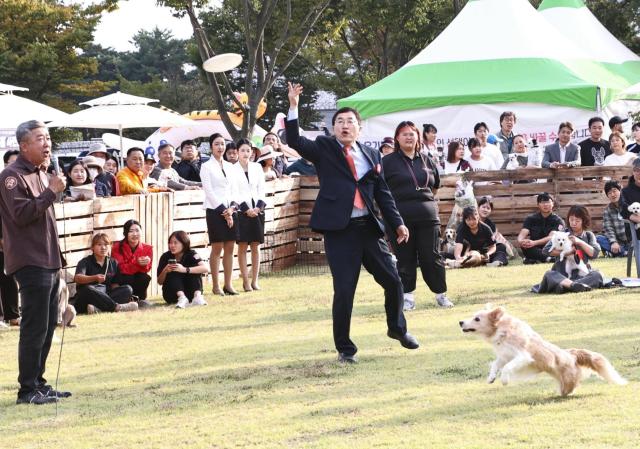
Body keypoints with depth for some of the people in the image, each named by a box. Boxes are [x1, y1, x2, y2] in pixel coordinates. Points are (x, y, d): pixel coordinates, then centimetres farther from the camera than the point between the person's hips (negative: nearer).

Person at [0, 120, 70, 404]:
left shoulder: (39, 174, 19)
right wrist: (51, 192, -22)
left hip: (48, 262, 10)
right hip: (31, 263, -10)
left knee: (48, 325, 12)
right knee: (35, 327, -10)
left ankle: (38, 383, 19)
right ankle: (27, 389, -7)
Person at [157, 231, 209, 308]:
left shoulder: (191, 254, -11)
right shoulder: (166, 257, -7)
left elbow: (205, 269, -29)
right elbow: (159, 282, -5)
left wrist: (185, 270, -39)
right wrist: (165, 271, -26)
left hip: (189, 293, -1)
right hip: (172, 295, 1)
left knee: (195, 268, -19)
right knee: (174, 273, -23)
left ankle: (197, 296, -37)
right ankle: (181, 297, -45)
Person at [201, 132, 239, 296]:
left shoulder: (229, 166, 15)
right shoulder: (206, 166, -1)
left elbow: (233, 190, 13)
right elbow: (209, 191, -7)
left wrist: (231, 208, -4)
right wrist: (223, 211, -11)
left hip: (230, 211, 5)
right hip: (215, 211, -5)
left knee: (229, 248, 3)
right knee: (217, 248, -5)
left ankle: (228, 284, 8)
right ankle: (216, 286, -1)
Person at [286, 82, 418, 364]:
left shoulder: (371, 156, 12)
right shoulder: (324, 149, 3)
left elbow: (383, 193, 16)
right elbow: (294, 141, -11)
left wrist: (397, 223, 10)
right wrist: (293, 108, -20)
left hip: (369, 228, 4)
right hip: (339, 231, -4)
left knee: (393, 281, 9)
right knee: (344, 291, -4)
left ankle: (397, 328, 36)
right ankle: (344, 349, 9)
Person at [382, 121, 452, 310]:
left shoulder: (427, 161, 11)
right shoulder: (388, 161, 0)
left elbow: (435, 185, 25)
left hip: (427, 215, 2)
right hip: (400, 216, -2)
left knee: (431, 256, 3)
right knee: (405, 259, 2)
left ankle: (441, 294, 13)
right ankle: (408, 296, 9)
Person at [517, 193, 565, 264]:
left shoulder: (557, 221, -1)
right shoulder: (530, 219, 8)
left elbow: (551, 237, -17)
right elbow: (522, 234, -6)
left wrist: (534, 243, -34)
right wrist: (520, 241, -32)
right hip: (535, 251, 2)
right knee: (524, 245, -32)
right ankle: (547, 259, -45)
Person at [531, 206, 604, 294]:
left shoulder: (588, 235, 16)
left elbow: (594, 253, 2)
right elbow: (546, 250, 1)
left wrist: (580, 242, -8)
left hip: (581, 274, 1)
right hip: (562, 275, -1)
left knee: (596, 275, -30)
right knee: (549, 274, -32)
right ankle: (572, 285, -62)